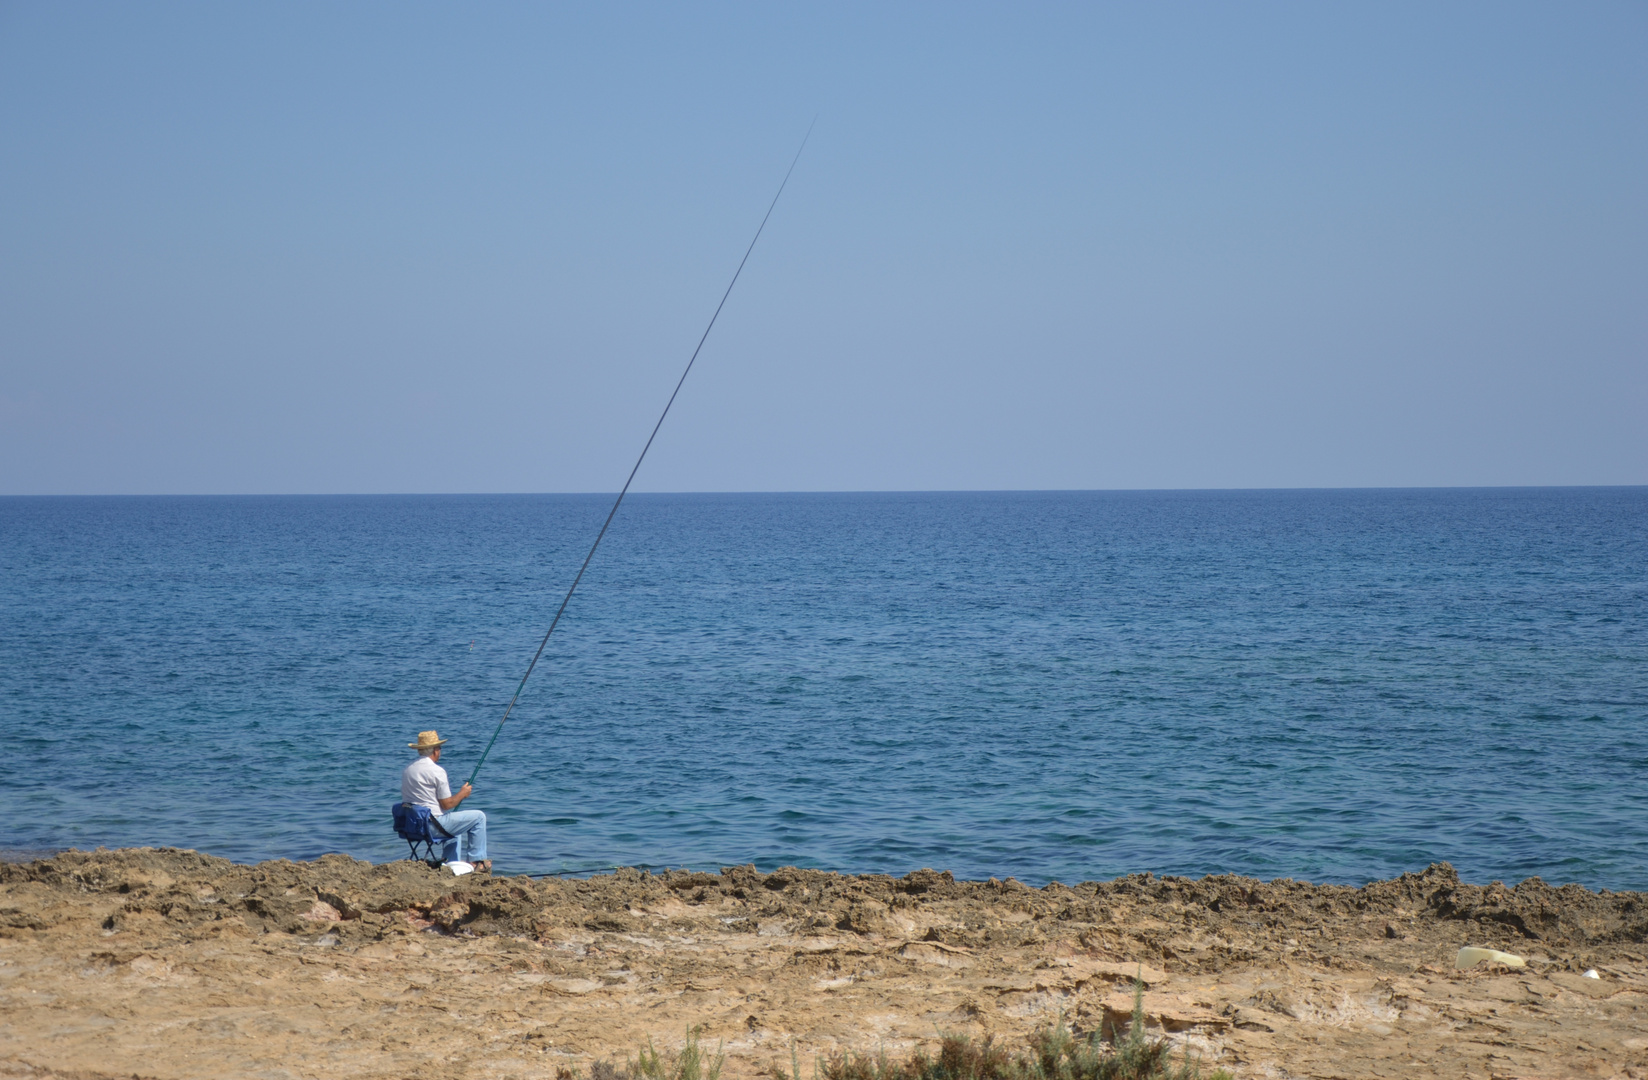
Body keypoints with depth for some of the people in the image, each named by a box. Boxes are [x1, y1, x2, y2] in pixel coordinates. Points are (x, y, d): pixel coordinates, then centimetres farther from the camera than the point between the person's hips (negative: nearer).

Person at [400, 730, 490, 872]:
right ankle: (478, 861, 14)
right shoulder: (437, 771, -16)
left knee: (454, 820, 35)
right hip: (433, 824, -8)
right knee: (479, 817, 6)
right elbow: (447, 804, -14)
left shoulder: (407, 770, 8)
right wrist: (462, 794, 5)